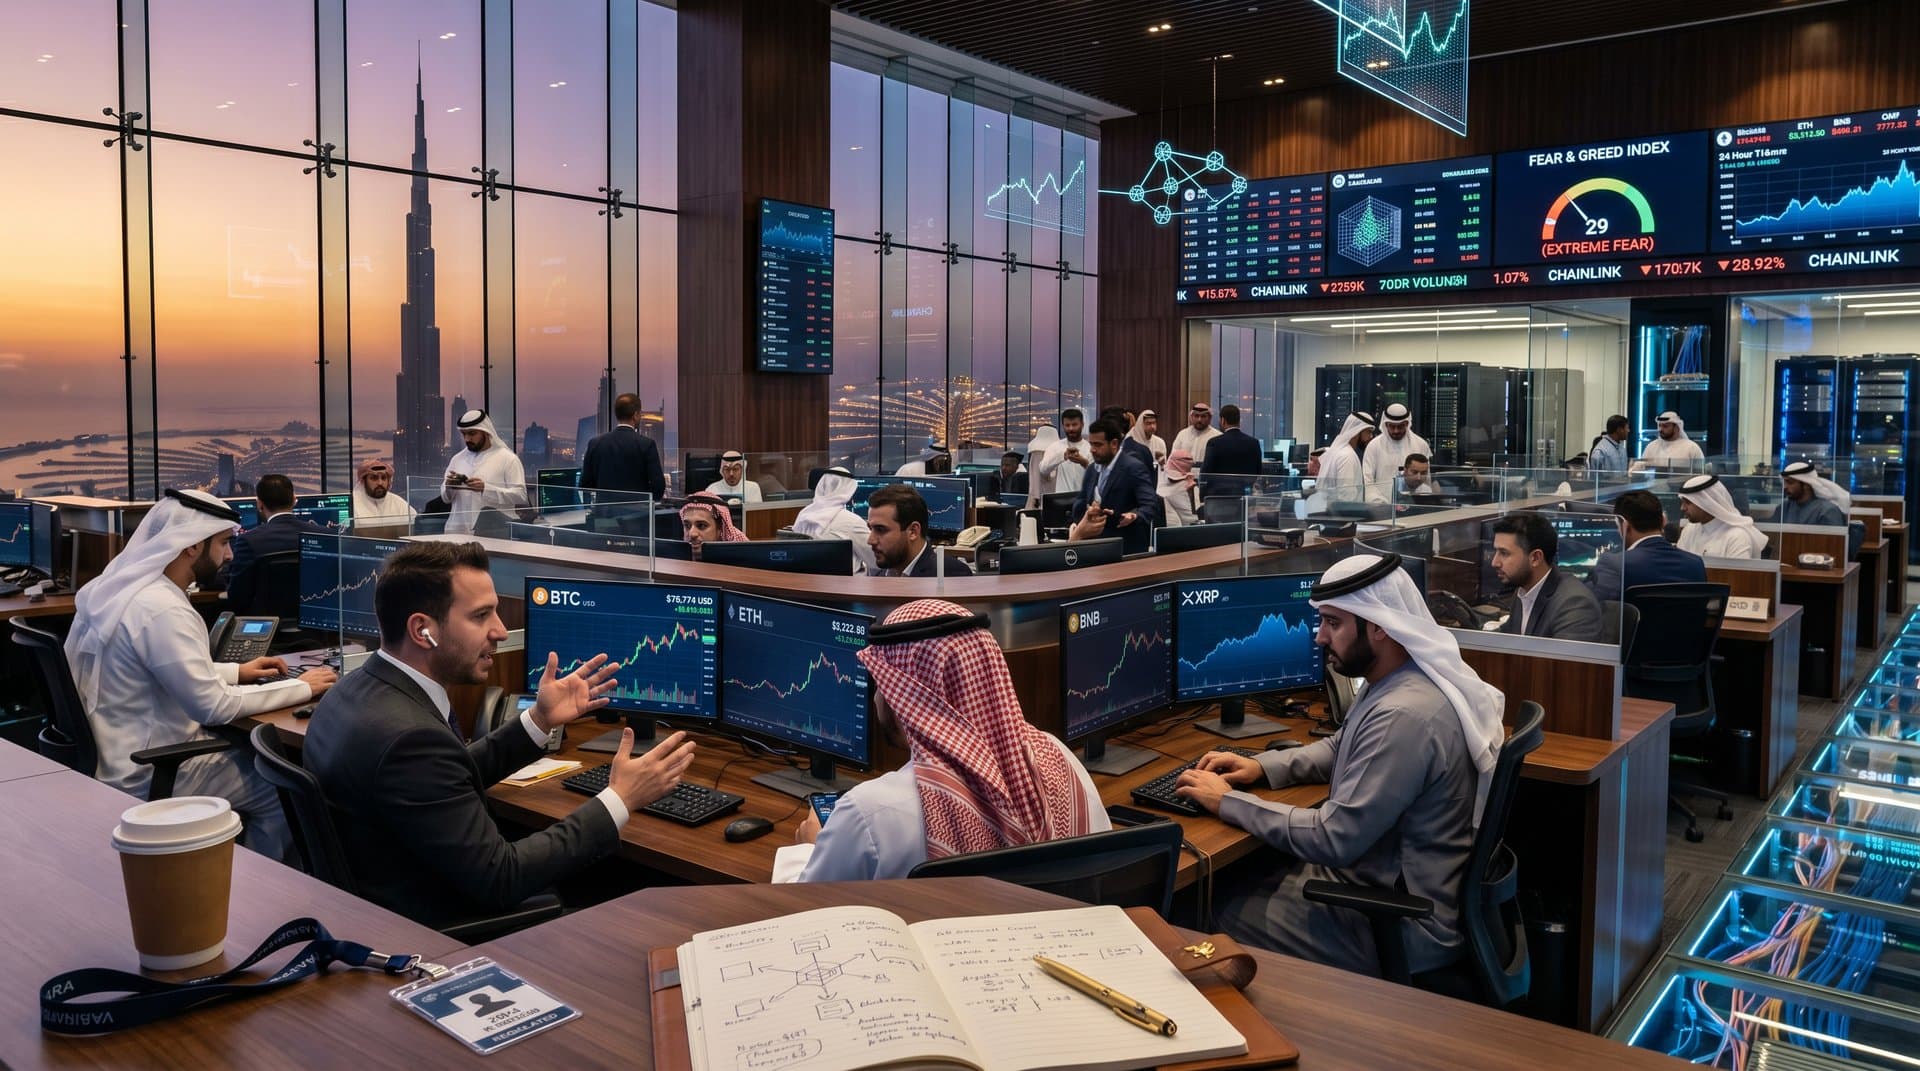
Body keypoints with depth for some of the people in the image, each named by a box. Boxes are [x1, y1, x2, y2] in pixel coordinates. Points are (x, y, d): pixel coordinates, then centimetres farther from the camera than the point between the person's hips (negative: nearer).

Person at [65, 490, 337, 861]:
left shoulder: (119, 586, 3)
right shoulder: (161, 609, -27)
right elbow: (213, 707, -25)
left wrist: (235, 671, 11)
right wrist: (301, 688, -16)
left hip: (115, 754, 10)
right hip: (148, 774, -10)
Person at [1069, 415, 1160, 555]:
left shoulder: (1134, 468, -13)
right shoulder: (1093, 470, 11)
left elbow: (1151, 506, -21)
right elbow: (1079, 507, 12)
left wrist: (1135, 516, -43)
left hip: (1127, 551, -7)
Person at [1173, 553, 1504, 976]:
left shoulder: (1404, 715, -30)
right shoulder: (1402, 682, 2)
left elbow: (1334, 840, -27)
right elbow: (1342, 749, 20)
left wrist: (1229, 803, -17)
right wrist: (1262, 767, 5)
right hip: (1389, 880, 9)